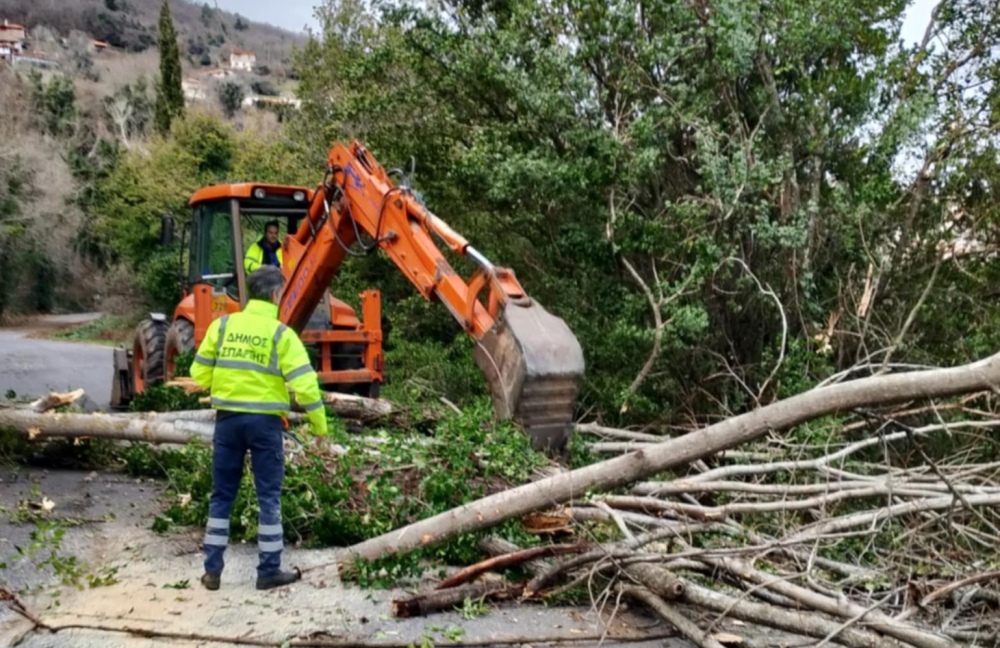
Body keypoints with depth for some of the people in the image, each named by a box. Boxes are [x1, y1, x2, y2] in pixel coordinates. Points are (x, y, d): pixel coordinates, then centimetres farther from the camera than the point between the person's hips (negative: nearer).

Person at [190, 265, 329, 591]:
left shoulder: (222, 325, 1)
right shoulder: (281, 334, -8)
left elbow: (199, 373, 5)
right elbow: (304, 383, -13)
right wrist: (319, 424, -3)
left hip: (227, 417, 3)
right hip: (265, 420, -3)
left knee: (222, 495, 13)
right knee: (269, 496, 7)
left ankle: (212, 570, 18)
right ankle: (269, 570, 13)